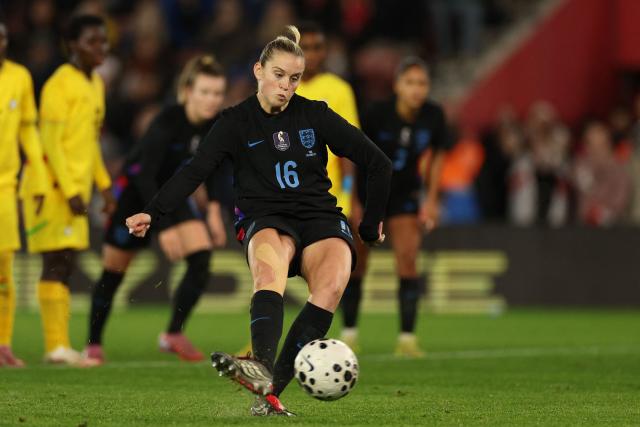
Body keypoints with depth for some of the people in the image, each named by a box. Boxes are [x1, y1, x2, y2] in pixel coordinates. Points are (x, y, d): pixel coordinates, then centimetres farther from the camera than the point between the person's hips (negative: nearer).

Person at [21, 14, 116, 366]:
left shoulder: (95, 84, 15)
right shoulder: (60, 85, -13)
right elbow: (50, 142, -17)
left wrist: (103, 184, 16)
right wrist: (70, 191, -20)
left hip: (76, 188, 9)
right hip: (54, 188, -9)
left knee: (64, 265, 8)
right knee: (58, 262, -10)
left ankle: (59, 346, 10)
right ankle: (57, 346, -11)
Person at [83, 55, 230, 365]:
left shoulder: (215, 125, -13)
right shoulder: (169, 121, -31)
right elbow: (145, 174, -35)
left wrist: (214, 210, -2)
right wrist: (165, 228, -39)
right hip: (135, 192, -5)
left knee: (201, 260, -14)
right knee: (114, 273, 6)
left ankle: (173, 335, -4)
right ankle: (93, 345, 23)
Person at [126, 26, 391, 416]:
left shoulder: (316, 116, 7)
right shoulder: (237, 122, 5)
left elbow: (378, 163, 12)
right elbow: (195, 171, -5)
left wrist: (372, 225, 13)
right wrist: (154, 212, -19)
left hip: (319, 215, 1)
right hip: (265, 219, -1)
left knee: (332, 284, -31)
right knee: (269, 266, -37)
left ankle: (271, 389, -36)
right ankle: (261, 367, -60)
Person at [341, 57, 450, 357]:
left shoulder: (433, 117, -13)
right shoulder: (378, 114, -23)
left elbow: (437, 155, 5)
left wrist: (431, 200, 2)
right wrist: (352, 199, -12)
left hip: (405, 192, 2)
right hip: (367, 189, -2)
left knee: (408, 259, -9)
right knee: (356, 262, 0)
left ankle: (407, 337, -7)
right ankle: (349, 333, 14)